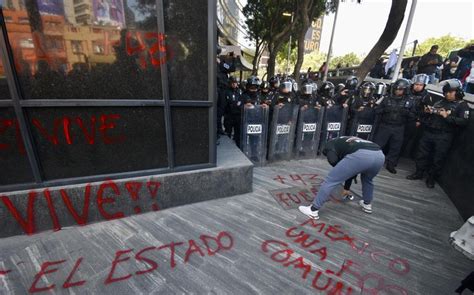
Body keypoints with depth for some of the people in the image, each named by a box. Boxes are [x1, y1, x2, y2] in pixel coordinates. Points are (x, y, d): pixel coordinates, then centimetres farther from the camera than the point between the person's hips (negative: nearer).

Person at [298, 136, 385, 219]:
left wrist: (340, 172, 21)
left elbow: (332, 160, 0)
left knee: (330, 180, 5)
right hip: (379, 155, 8)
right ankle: (367, 205, 53)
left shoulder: (330, 144, 25)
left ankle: (313, 210, 9)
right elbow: (351, 171, 52)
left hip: (360, 155, -7)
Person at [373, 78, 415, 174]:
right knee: (377, 145, 0)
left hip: (399, 128, 2)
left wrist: (407, 113, -16)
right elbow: (377, 110, 0)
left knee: (395, 148, 9)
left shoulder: (409, 101, 5)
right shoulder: (387, 99, 1)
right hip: (385, 126, -2)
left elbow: (413, 115, 5)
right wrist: (384, 110, -20)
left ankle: (391, 165, 23)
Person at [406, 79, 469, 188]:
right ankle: (419, 173, 23)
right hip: (428, 133, 4)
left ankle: (431, 178, 18)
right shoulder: (439, 102, 15)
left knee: (438, 159, 4)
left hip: (443, 137, -4)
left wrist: (447, 116, -18)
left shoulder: (462, 106, 2)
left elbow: (464, 121, -11)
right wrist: (428, 112, -1)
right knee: (422, 154, 9)